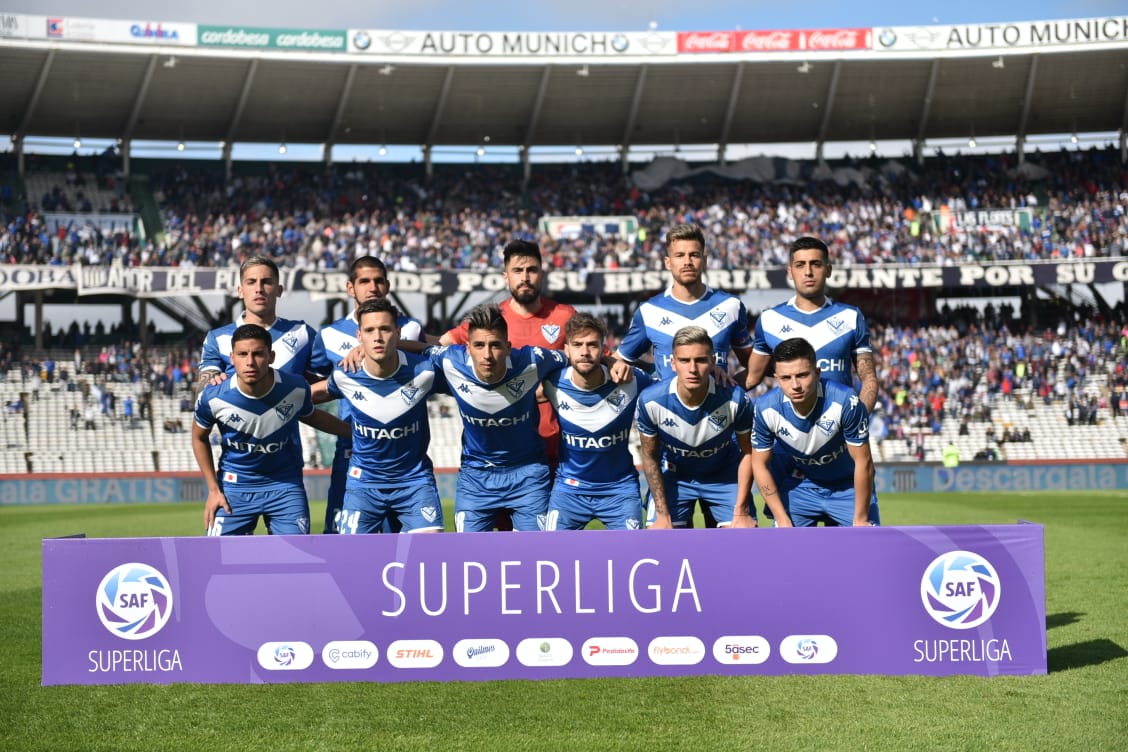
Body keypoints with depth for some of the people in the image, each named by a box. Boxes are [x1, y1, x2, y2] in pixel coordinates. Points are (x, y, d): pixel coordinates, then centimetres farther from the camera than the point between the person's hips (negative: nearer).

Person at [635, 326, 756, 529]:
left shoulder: (735, 399, -28)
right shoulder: (650, 400, -26)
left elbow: (747, 453, -12)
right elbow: (649, 457, -10)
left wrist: (741, 511, -13)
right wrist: (663, 514, -12)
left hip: (725, 477, 0)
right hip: (673, 476, 0)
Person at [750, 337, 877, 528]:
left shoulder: (846, 401, -33)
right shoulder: (765, 408, -25)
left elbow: (863, 462, -21)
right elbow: (760, 464, -9)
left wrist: (861, 519, -15)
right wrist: (782, 519, -10)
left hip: (847, 486, -1)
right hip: (797, 487, 1)